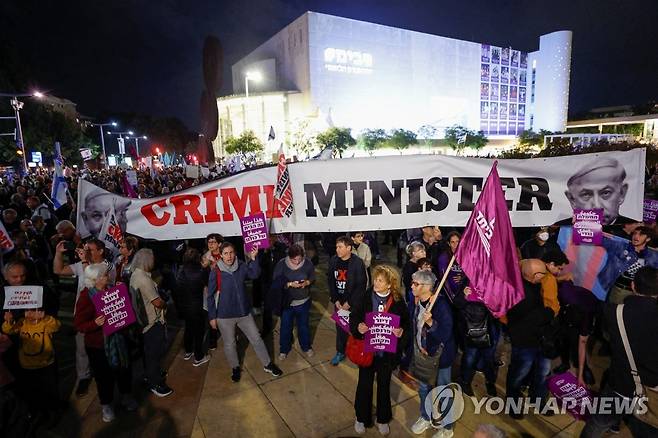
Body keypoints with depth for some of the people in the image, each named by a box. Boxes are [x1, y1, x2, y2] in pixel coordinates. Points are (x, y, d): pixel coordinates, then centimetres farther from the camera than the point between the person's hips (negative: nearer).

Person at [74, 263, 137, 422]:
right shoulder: (86, 297, -17)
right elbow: (79, 324, -17)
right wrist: (95, 323, -34)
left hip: (118, 339, 5)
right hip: (98, 344, -5)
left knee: (124, 368, 17)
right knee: (104, 375, 10)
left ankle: (126, 396, 41)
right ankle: (106, 405, 33)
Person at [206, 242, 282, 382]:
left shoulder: (242, 266, -6)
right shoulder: (216, 272, -15)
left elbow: (255, 274, -13)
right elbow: (211, 296, -8)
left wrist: (253, 258, -25)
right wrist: (212, 316, -5)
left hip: (244, 311, 2)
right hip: (224, 315, -2)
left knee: (256, 339, 11)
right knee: (229, 344, 16)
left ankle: (267, 365, 30)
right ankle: (235, 368, 41)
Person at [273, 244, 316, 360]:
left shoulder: (308, 263, -15)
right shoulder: (281, 264, -18)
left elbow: (313, 278, 0)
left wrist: (307, 282, -22)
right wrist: (290, 284, -27)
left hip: (304, 301, 1)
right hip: (286, 301, -1)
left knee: (304, 325, 20)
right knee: (286, 326, 15)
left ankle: (306, 347, 43)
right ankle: (284, 349, 37)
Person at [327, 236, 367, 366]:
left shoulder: (358, 263, -15)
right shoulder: (333, 260, -2)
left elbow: (361, 285, -14)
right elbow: (330, 281, 4)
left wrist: (349, 302, -13)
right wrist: (335, 300, -3)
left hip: (354, 302, -4)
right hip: (339, 302, 4)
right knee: (340, 327, 13)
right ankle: (340, 352, 30)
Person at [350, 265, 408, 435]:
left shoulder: (398, 301, -10)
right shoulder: (364, 297, -12)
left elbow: (406, 324, -1)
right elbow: (353, 318, -5)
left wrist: (401, 332, -22)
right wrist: (357, 327, -26)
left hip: (387, 351, 1)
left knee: (384, 385, 18)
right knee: (364, 384, 13)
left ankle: (383, 419, 41)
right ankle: (361, 418, 37)